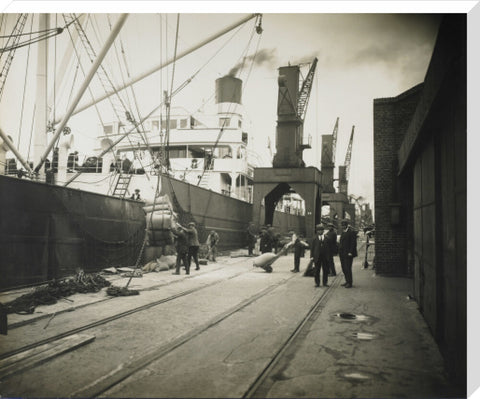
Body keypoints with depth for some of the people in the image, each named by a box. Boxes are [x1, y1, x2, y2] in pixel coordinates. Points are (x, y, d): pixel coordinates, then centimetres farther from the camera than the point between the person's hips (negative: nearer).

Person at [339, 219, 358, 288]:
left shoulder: (351, 232, -10)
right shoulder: (343, 232, 16)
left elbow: (353, 243, -14)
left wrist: (350, 252, -19)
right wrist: (339, 251, 14)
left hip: (348, 254, -8)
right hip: (342, 253, 8)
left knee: (347, 268, -7)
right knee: (344, 268, 11)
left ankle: (350, 283, 1)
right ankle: (347, 281, 22)